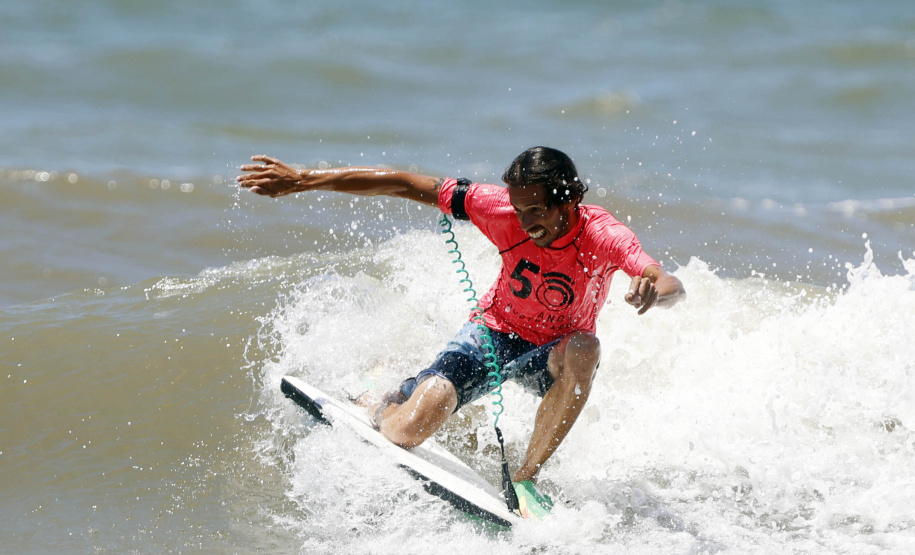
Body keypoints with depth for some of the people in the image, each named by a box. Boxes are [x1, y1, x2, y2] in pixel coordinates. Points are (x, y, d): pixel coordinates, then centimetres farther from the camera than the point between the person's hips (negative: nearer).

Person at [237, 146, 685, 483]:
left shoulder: (602, 236, -29)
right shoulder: (503, 209, -24)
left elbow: (673, 286, -43)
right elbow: (403, 184, -21)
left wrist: (653, 289, -68)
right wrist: (302, 181, -21)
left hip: (553, 352, -1)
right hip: (495, 333, 1)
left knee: (584, 350, -38)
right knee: (403, 434, -14)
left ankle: (526, 478, -26)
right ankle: (389, 399, 28)